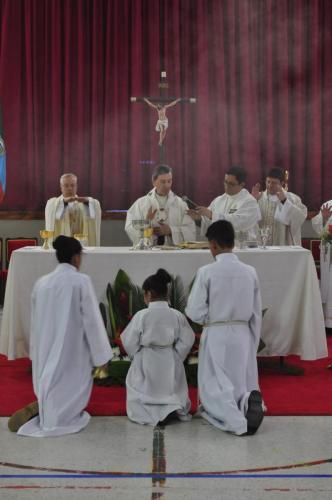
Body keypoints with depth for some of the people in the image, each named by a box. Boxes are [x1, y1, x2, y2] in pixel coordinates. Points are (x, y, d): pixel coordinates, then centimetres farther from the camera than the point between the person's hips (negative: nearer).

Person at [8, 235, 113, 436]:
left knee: (49, 392, 20)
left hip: (46, 354, 5)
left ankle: (40, 409, -8)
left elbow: (36, 322, 12)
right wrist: (102, 355, -3)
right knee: (71, 398, 9)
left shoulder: (41, 283, 4)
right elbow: (92, 320, -11)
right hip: (73, 353, -5)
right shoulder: (82, 281, -12)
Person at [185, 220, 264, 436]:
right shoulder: (250, 272, 0)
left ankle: (236, 419, -24)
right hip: (243, 335, 4)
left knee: (214, 388, 6)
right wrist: (253, 345, 15)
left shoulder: (206, 272, -12)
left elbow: (194, 312, -11)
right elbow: (257, 314, 5)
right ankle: (249, 401, -18)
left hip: (216, 335, -3)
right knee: (242, 384, 17)